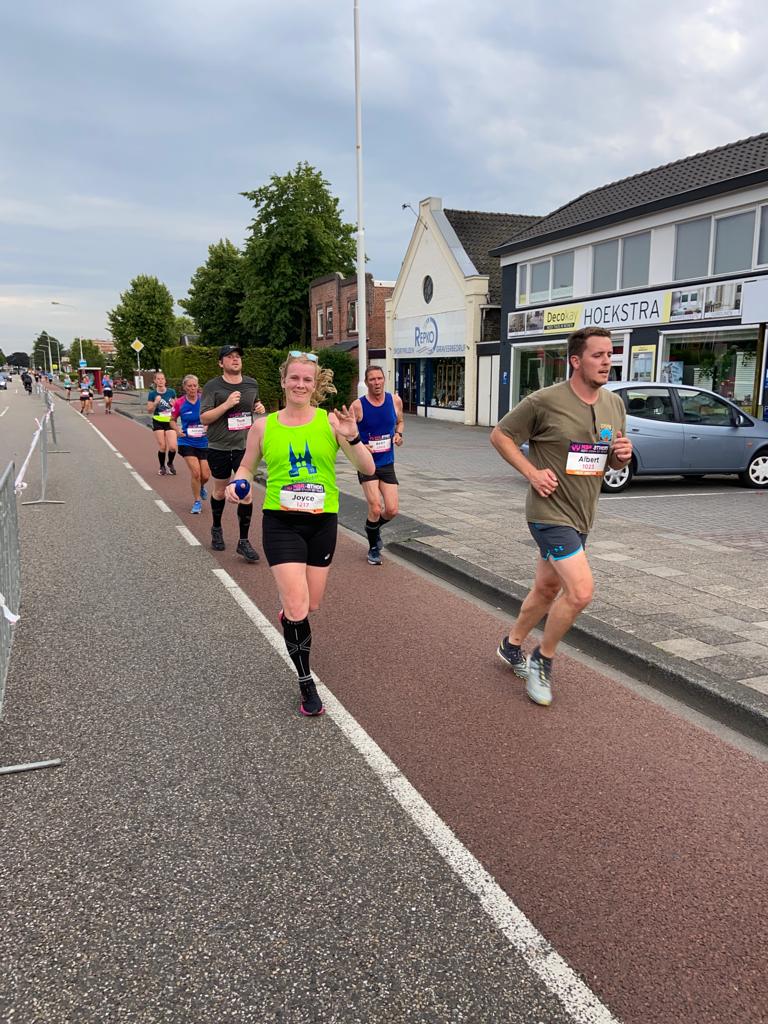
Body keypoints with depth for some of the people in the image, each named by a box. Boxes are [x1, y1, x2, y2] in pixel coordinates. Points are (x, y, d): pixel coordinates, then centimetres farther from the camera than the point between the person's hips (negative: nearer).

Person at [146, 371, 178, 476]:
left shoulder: (171, 392, 0)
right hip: (158, 423, -1)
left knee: (172, 447, -8)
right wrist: (156, 403, -18)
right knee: (162, 447, -1)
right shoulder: (152, 394, -3)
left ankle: (170, 464, 22)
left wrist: (174, 404, -9)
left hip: (170, 422, 1)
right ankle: (162, 467, 22)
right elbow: (149, 411, -2)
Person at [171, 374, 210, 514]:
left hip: (204, 442, 1)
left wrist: (208, 426, -13)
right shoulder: (180, 403, -6)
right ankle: (197, 502, 6)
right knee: (195, 472, -13)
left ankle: (201, 487, 40)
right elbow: (173, 420, 10)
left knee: (205, 475, 3)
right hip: (187, 442, -1)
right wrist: (178, 431, -7)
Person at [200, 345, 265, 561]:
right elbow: (204, 418, -10)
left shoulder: (252, 384, 7)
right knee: (220, 491, 14)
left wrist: (260, 408, 3)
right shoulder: (213, 387, -6)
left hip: (245, 446, 2)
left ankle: (244, 542, 2)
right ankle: (217, 529, 40)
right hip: (219, 448, -2)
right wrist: (227, 404, -21)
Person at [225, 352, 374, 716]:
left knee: (311, 606, 13)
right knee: (297, 609, -11)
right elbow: (246, 468, 12)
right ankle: (306, 683, 9)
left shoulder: (330, 421, -3)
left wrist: (352, 437, -24)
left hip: (322, 522, 2)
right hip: (281, 522, -1)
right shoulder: (264, 426, -1)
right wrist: (239, 485, -10)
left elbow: (368, 469, -7)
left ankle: (287, 607, 52)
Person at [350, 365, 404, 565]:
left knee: (392, 511, 0)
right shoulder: (358, 406, -11)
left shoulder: (395, 400, -1)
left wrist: (398, 434, -3)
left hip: (387, 464, 4)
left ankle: (373, 528, 34)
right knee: (375, 509, -11)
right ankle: (373, 548, 13)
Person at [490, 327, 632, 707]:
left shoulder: (614, 404, 6)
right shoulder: (545, 401, -15)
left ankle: (512, 645, 40)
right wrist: (532, 472, -16)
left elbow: (613, 462, 16)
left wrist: (622, 455, -8)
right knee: (581, 591, -16)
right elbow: (499, 435, -6)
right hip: (551, 513, -7)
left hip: (581, 516, 8)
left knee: (547, 589, 18)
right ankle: (543, 659, 7)